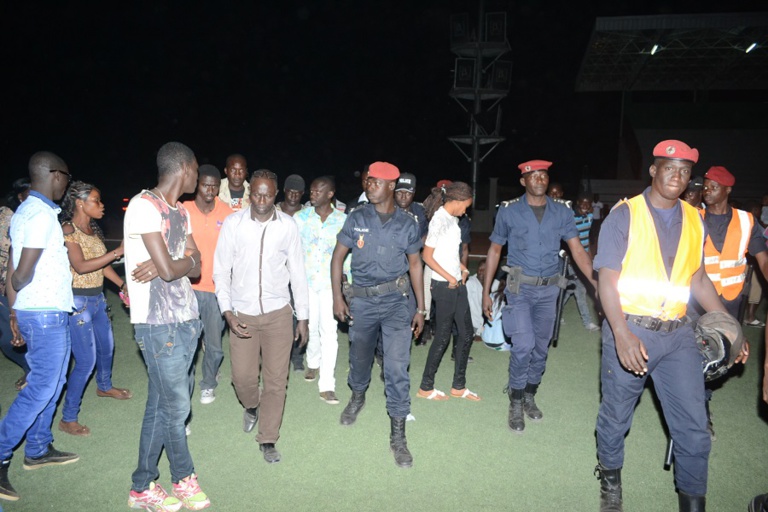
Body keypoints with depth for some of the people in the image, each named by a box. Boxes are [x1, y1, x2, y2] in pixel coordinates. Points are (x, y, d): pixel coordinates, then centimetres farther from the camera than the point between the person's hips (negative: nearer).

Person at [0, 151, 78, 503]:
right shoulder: (42, 215, -18)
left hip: (31, 312, 10)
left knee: (50, 382, 18)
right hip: (46, 314, -10)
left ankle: (38, 449, 28)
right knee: (41, 388, -2)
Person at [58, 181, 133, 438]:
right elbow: (81, 266, -26)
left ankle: (104, 386, 52)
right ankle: (68, 418, 8)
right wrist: (117, 252, -29)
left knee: (106, 346, 25)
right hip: (78, 301, -9)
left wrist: (123, 285, 6)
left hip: (97, 298, 9)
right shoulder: (68, 230, -16)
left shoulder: (94, 229, 8)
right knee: (86, 361, -6)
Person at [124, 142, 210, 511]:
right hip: (159, 324, -8)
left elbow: (195, 267, 6)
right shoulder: (144, 205, -14)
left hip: (186, 320, 8)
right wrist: (184, 261, -1)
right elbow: (169, 270, -21)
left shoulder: (180, 212, 13)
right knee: (176, 405, 4)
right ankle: (184, 478, 25)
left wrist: (169, 264, -12)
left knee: (160, 404, 13)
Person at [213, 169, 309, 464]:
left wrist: (303, 317, 3)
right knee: (243, 376, 5)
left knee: (276, 379, 4)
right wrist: (228, 313, -10)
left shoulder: (288, 225, -4)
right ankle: (252, 407, 41)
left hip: (278, 313, 0)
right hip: (242, 313, 0)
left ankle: (268, 440, 22)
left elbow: (297, 272, 2)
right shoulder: (233, 223, -6)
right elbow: (221, 270, -1)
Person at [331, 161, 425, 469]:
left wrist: (421, 308, 4)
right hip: (362, 300, 2)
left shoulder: (407, 223, -2)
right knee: (359, 357, 19)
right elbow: (338, 257, 4)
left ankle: (398, 435, 7)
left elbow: (415, 264, 4)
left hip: (396, 300, -1)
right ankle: (357, 397, 52)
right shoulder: (356, 219, -2)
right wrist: (337, 297, -2)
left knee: (397, 367, -5)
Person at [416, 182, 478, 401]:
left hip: (457, 283, 8)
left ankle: (459, 386, 25)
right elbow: (427, 256, -16)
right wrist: (449, 277, -16)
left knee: (466, 334, 12)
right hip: (444, 286, -8)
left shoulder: (452, 219, 10)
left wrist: (462, 268, 5)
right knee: (443, 336, 1)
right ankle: (426, 387, 17)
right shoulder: (439, 220, -15)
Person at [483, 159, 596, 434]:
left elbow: (577, 249, -2)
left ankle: (529, 396, 32)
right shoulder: (509, 211, -4)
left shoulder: (562, 212, 2)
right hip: (520, 287, -3)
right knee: (524, 345, -13)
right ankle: (516, 403, 8)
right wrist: (486, 292, -1)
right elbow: (494, 250, 1)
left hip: (549, 289, 3)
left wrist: (595, 281, -15)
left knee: (541, 347, 12)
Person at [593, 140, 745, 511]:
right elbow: (607, 279, -12)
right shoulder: (624, 215, -7)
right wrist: (621, 334, -22)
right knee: (616, 415, 11)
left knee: (694, 424, 6)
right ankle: (610, 479, 36)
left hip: (678, 334, 4)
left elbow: (698, 278, 17)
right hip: (630, 331, -4)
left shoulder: (694, 220, 8)